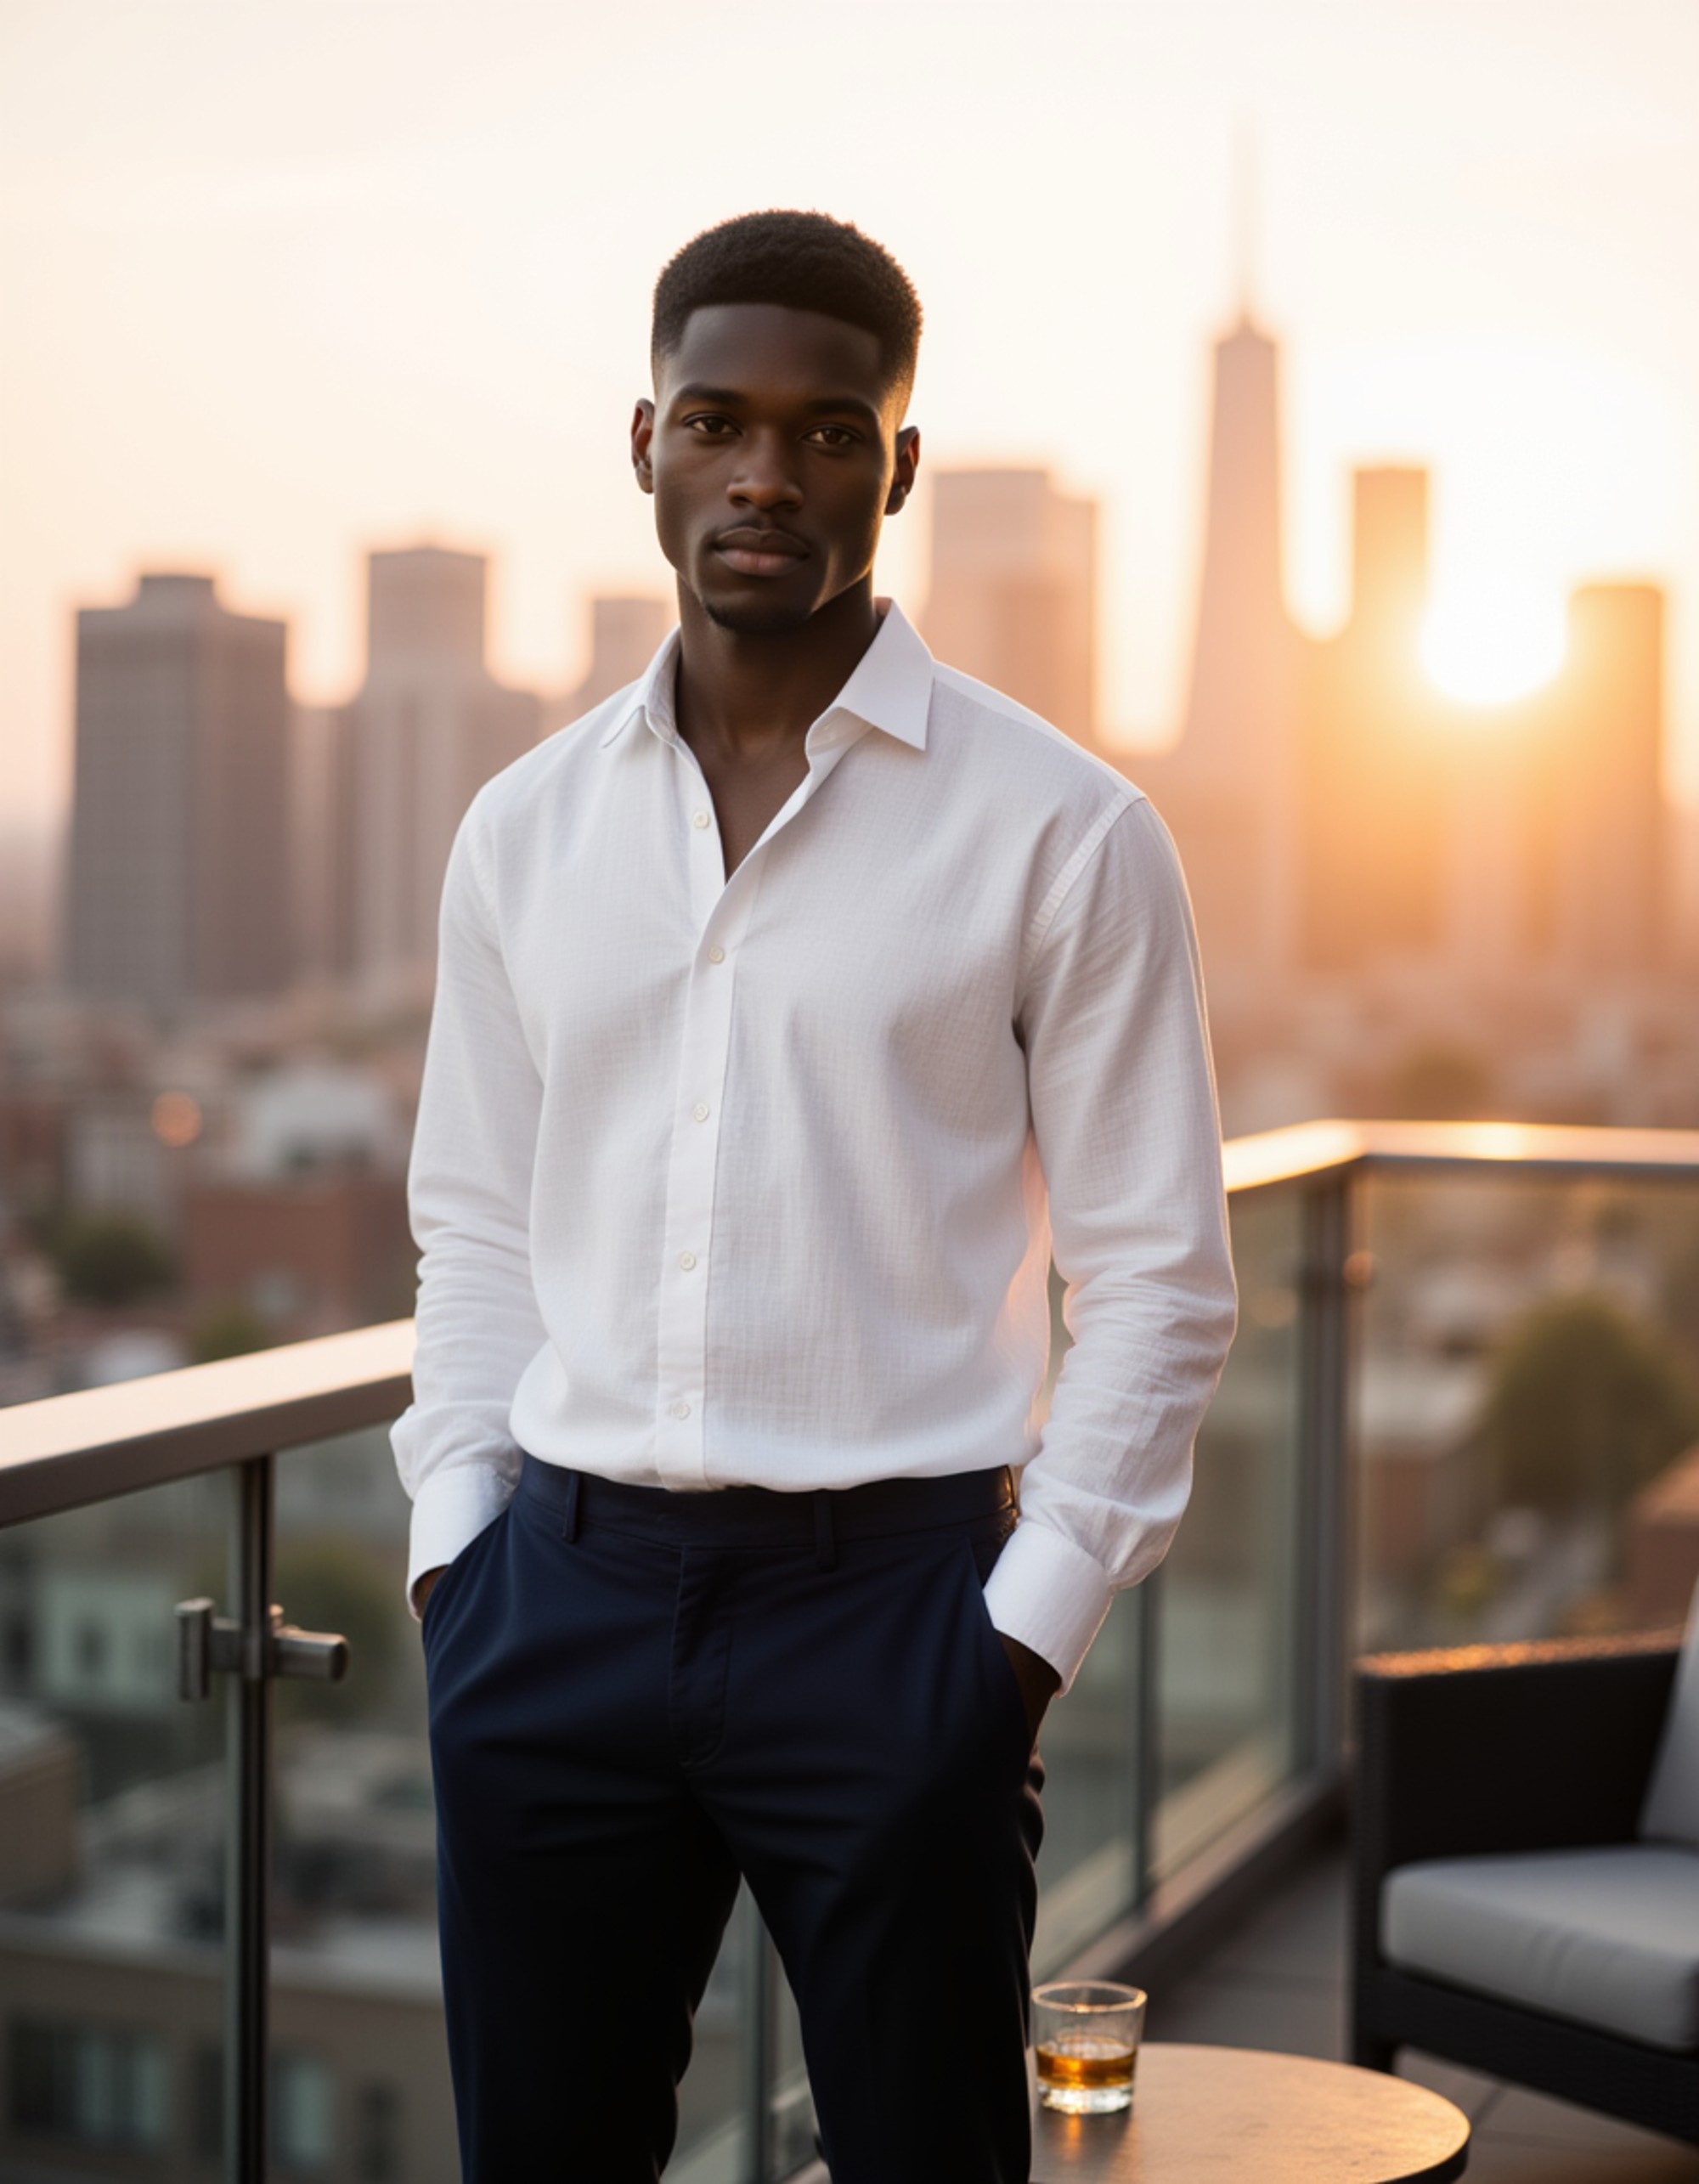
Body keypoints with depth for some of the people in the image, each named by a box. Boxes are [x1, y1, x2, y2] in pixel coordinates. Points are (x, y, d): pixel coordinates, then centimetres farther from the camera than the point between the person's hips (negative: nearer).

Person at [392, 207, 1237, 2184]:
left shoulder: (1058, 831, -4)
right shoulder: (524, 830, 8)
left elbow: (1154, 1279, -3)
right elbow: (476, 1234, 13)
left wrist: (1027, 1631, -8)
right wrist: (452, 1546, 4)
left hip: (888, 1597, -3)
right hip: (559, 1592, 4)